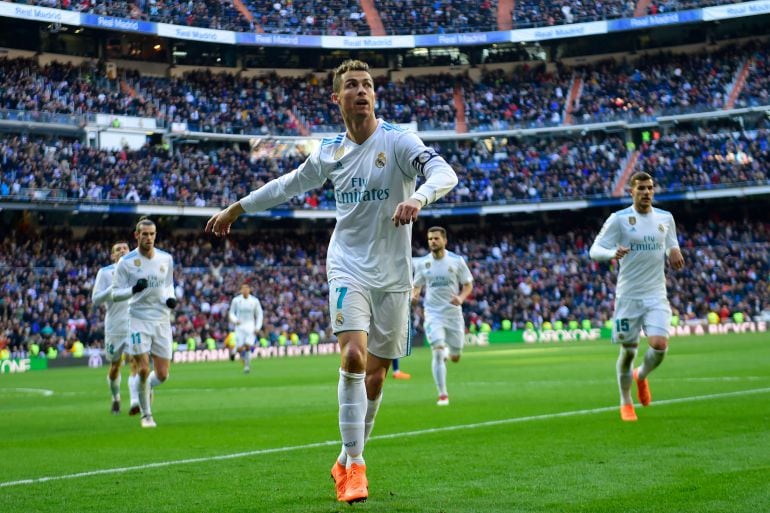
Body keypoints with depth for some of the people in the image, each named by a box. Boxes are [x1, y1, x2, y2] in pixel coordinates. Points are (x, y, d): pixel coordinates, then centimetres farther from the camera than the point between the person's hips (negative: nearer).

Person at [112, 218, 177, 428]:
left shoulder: (166, 259, 5)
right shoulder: (126, 262, -6)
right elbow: (116, 293, -4)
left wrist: (171, 298, -2)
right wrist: (134, 289, -23)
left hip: (162, 320, 3)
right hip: (139, 319, -3)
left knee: (162, 375, 1)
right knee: (143, 369, -10)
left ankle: (147, 388, 37)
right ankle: (146, 415, 9)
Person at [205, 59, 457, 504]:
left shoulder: (397, 141, -7)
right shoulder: (330, 153, 4)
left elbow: (445, 173, -23)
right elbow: (289, 184, 22)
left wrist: (418, 198, -44)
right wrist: (236, 209, 28)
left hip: (392, 275, -1)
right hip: (349, 267, 1)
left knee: (375, 376, 5)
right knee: (353, 357, -20)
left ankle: (347, 462, 23)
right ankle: (355, 465, -13)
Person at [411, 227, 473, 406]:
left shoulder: (457, 261, -3)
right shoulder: (421, 263, 1)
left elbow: (468, 285, 4)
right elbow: (417, 286, 11)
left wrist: (461, 297, -16)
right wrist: (414, 295, -11)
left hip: (453, 314, 1)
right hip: (433, 314, -1)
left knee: (455, 357, 6)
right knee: (438, 352, -18)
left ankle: (448, 352, 45)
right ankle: (442, 394, -8)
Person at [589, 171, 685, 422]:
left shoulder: (665, 218, 8)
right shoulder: (619, 219, -5)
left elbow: (672, 245, 24)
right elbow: (594, 250, -7)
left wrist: (674, 252, -1)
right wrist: (613, 253, -29)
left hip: (657, 295, 2)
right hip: (628, 295, -2)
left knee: (660, 344, -16)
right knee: (628, 350, 4)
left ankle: (641, 375, 18)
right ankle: (626, 403, 25)